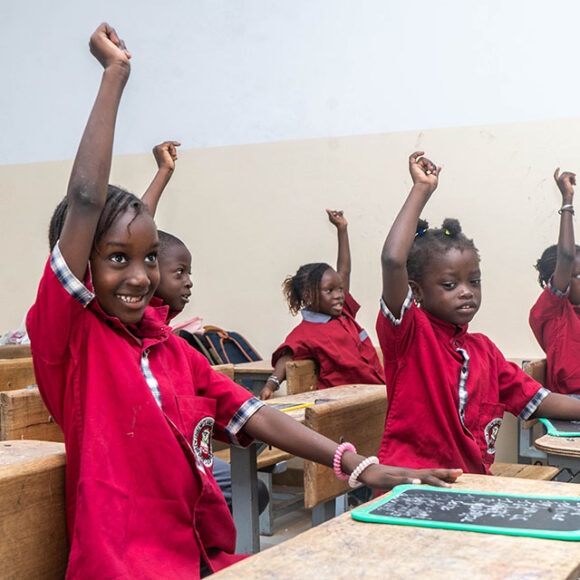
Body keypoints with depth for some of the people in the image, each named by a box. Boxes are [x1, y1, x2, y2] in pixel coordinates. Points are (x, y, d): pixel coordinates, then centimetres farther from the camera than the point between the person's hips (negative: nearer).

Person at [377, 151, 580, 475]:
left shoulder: (483, 349, 15)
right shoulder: (408, 334, -7)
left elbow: (534, 400, 17)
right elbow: (393, 261, -22)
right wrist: (422, 190, -14)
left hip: (472, 484, 5)